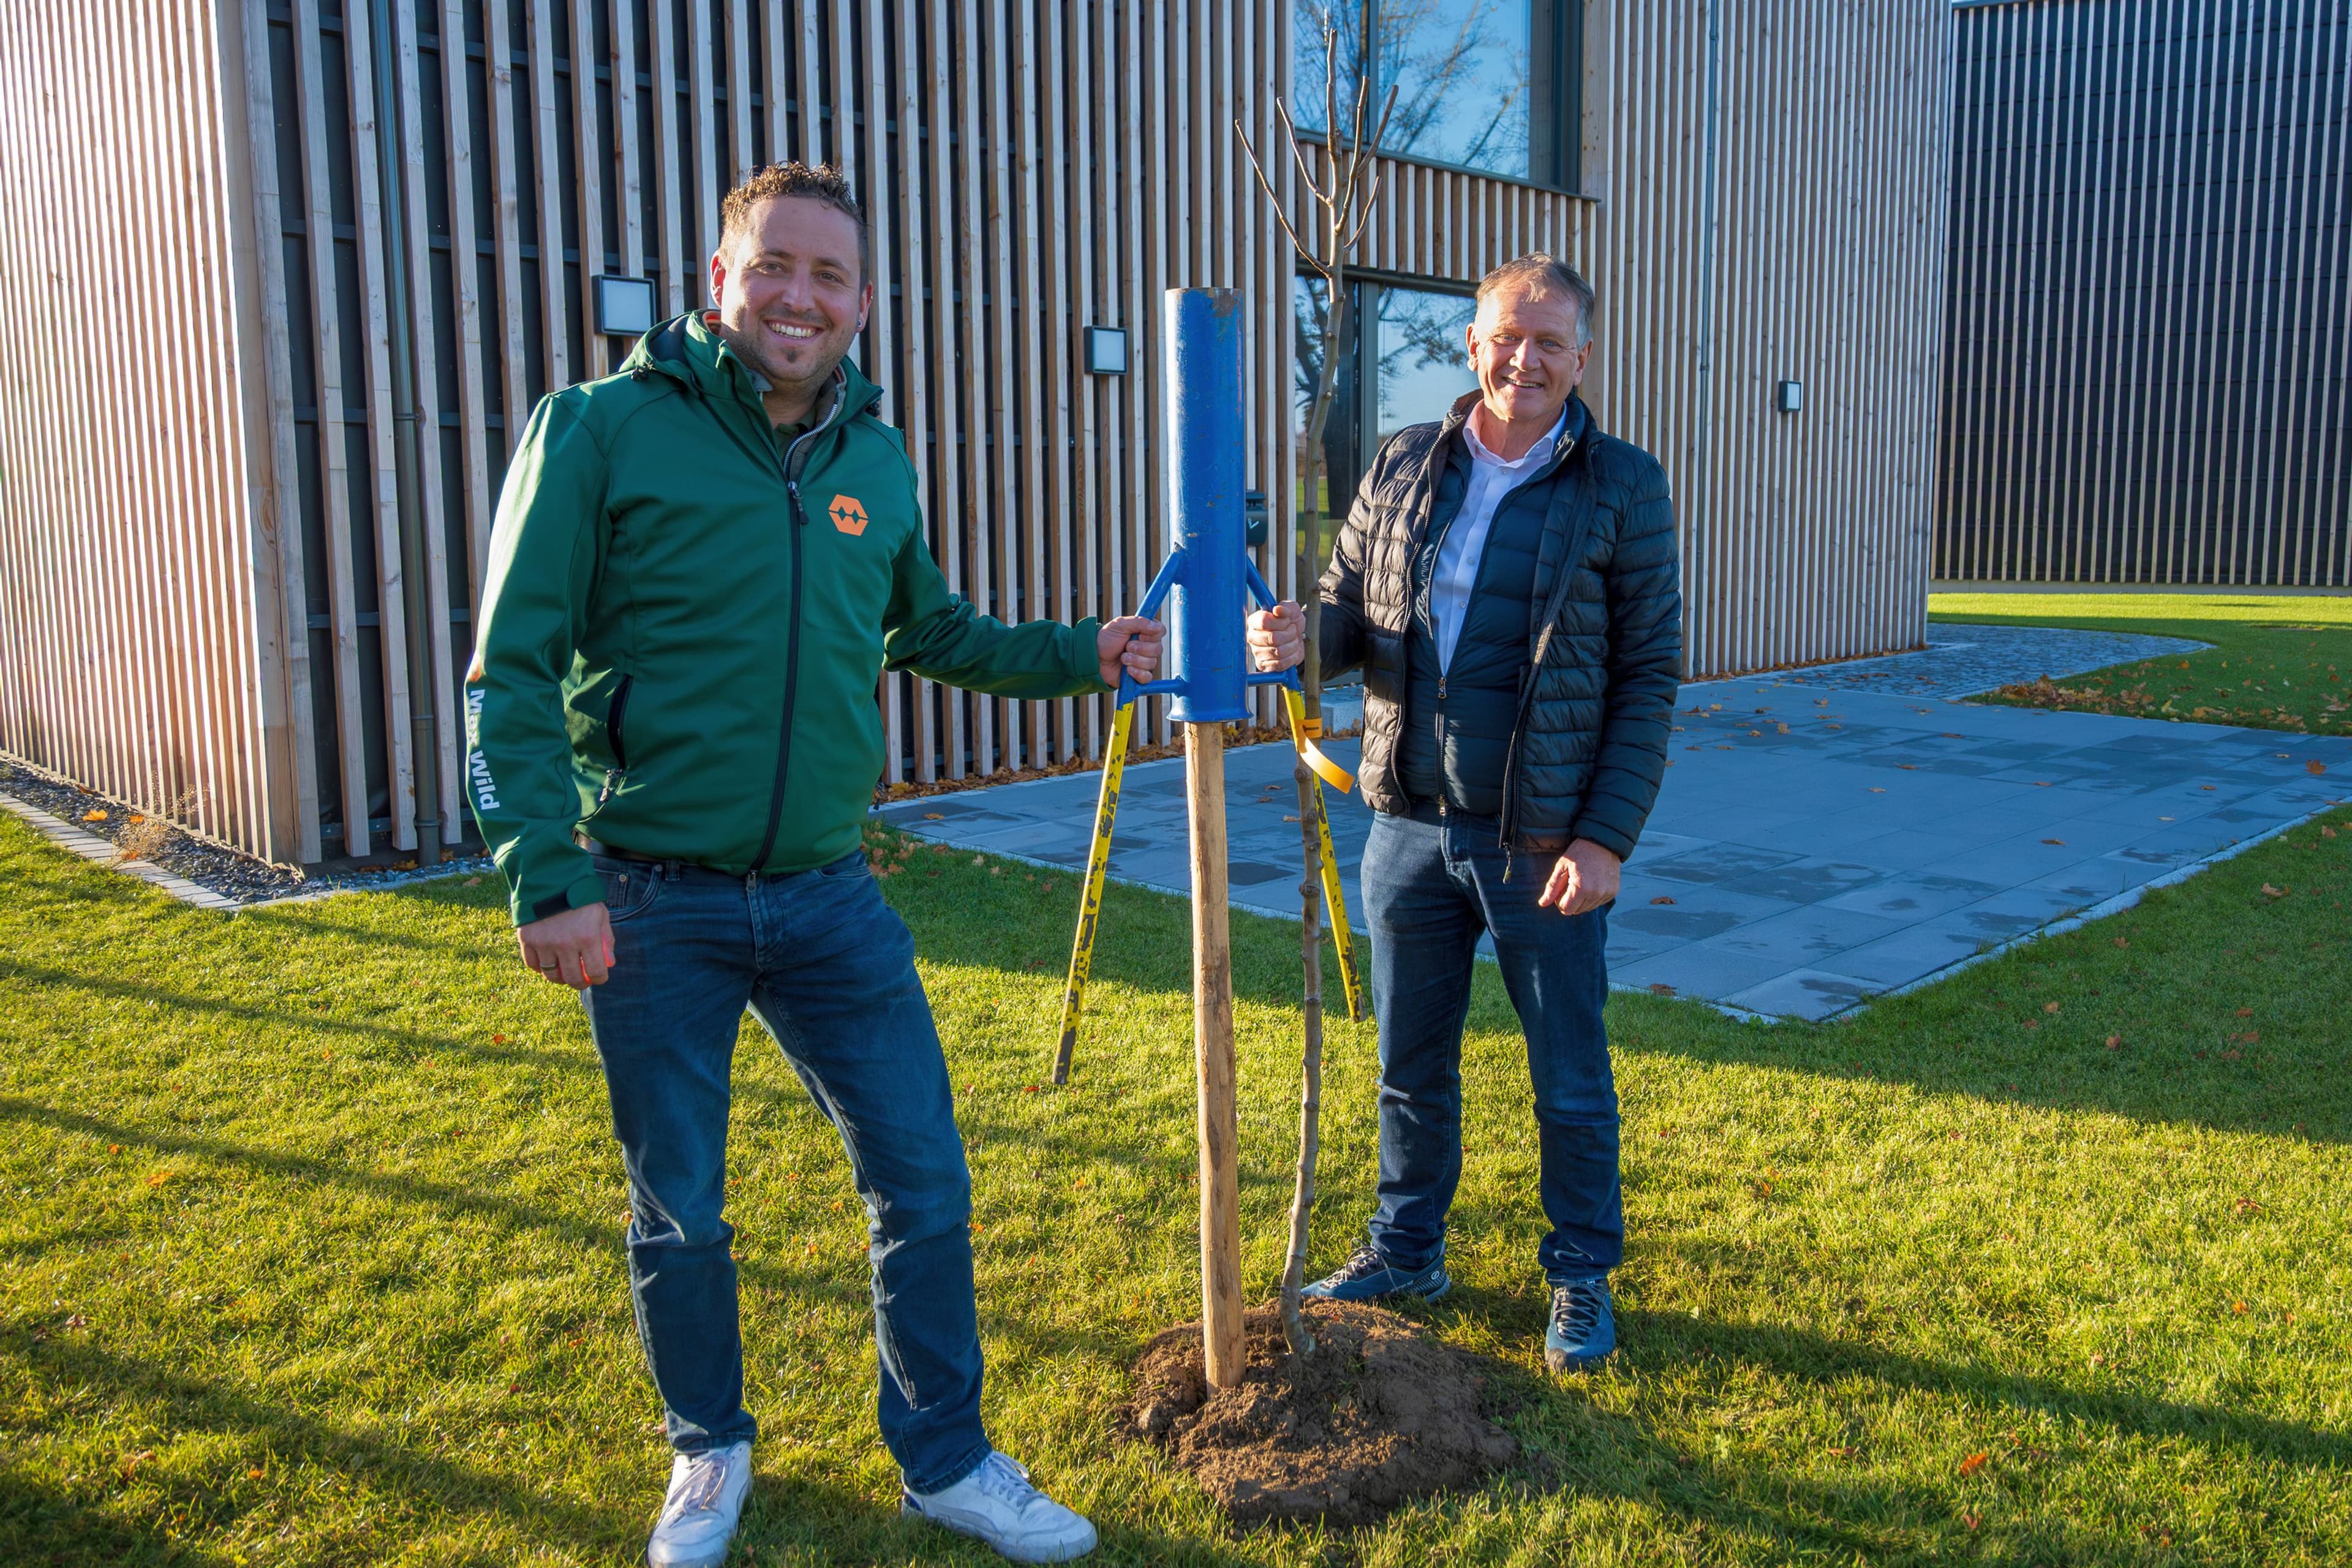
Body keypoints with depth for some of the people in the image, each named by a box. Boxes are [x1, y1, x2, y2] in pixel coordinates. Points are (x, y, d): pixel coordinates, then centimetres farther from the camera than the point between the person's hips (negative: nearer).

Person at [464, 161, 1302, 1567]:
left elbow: (927, 629, 24)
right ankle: (711, 1452, 39)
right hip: (653, 906, -3)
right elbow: (514, 671, -9)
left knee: (926, 1184, 8)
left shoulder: (877, 460, 7)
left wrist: (1080, 655, 14)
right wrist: (548, 878, -16)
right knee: (678, 1214, 13)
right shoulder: (602, 430, -8)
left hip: (829, 896, 4)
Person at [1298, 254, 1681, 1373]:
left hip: (1546, 845, -3)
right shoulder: (1401, 467, 5)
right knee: (1410, 1065, 17)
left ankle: (1581, 1278, 31)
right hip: (1411, 828, 3)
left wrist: (1606, 839, -13)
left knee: (1570, 1084, 11)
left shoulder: (1623, 488, -4)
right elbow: (1348, 609, 11)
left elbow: (1650, 678, -5)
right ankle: (1406, 1251, 37)